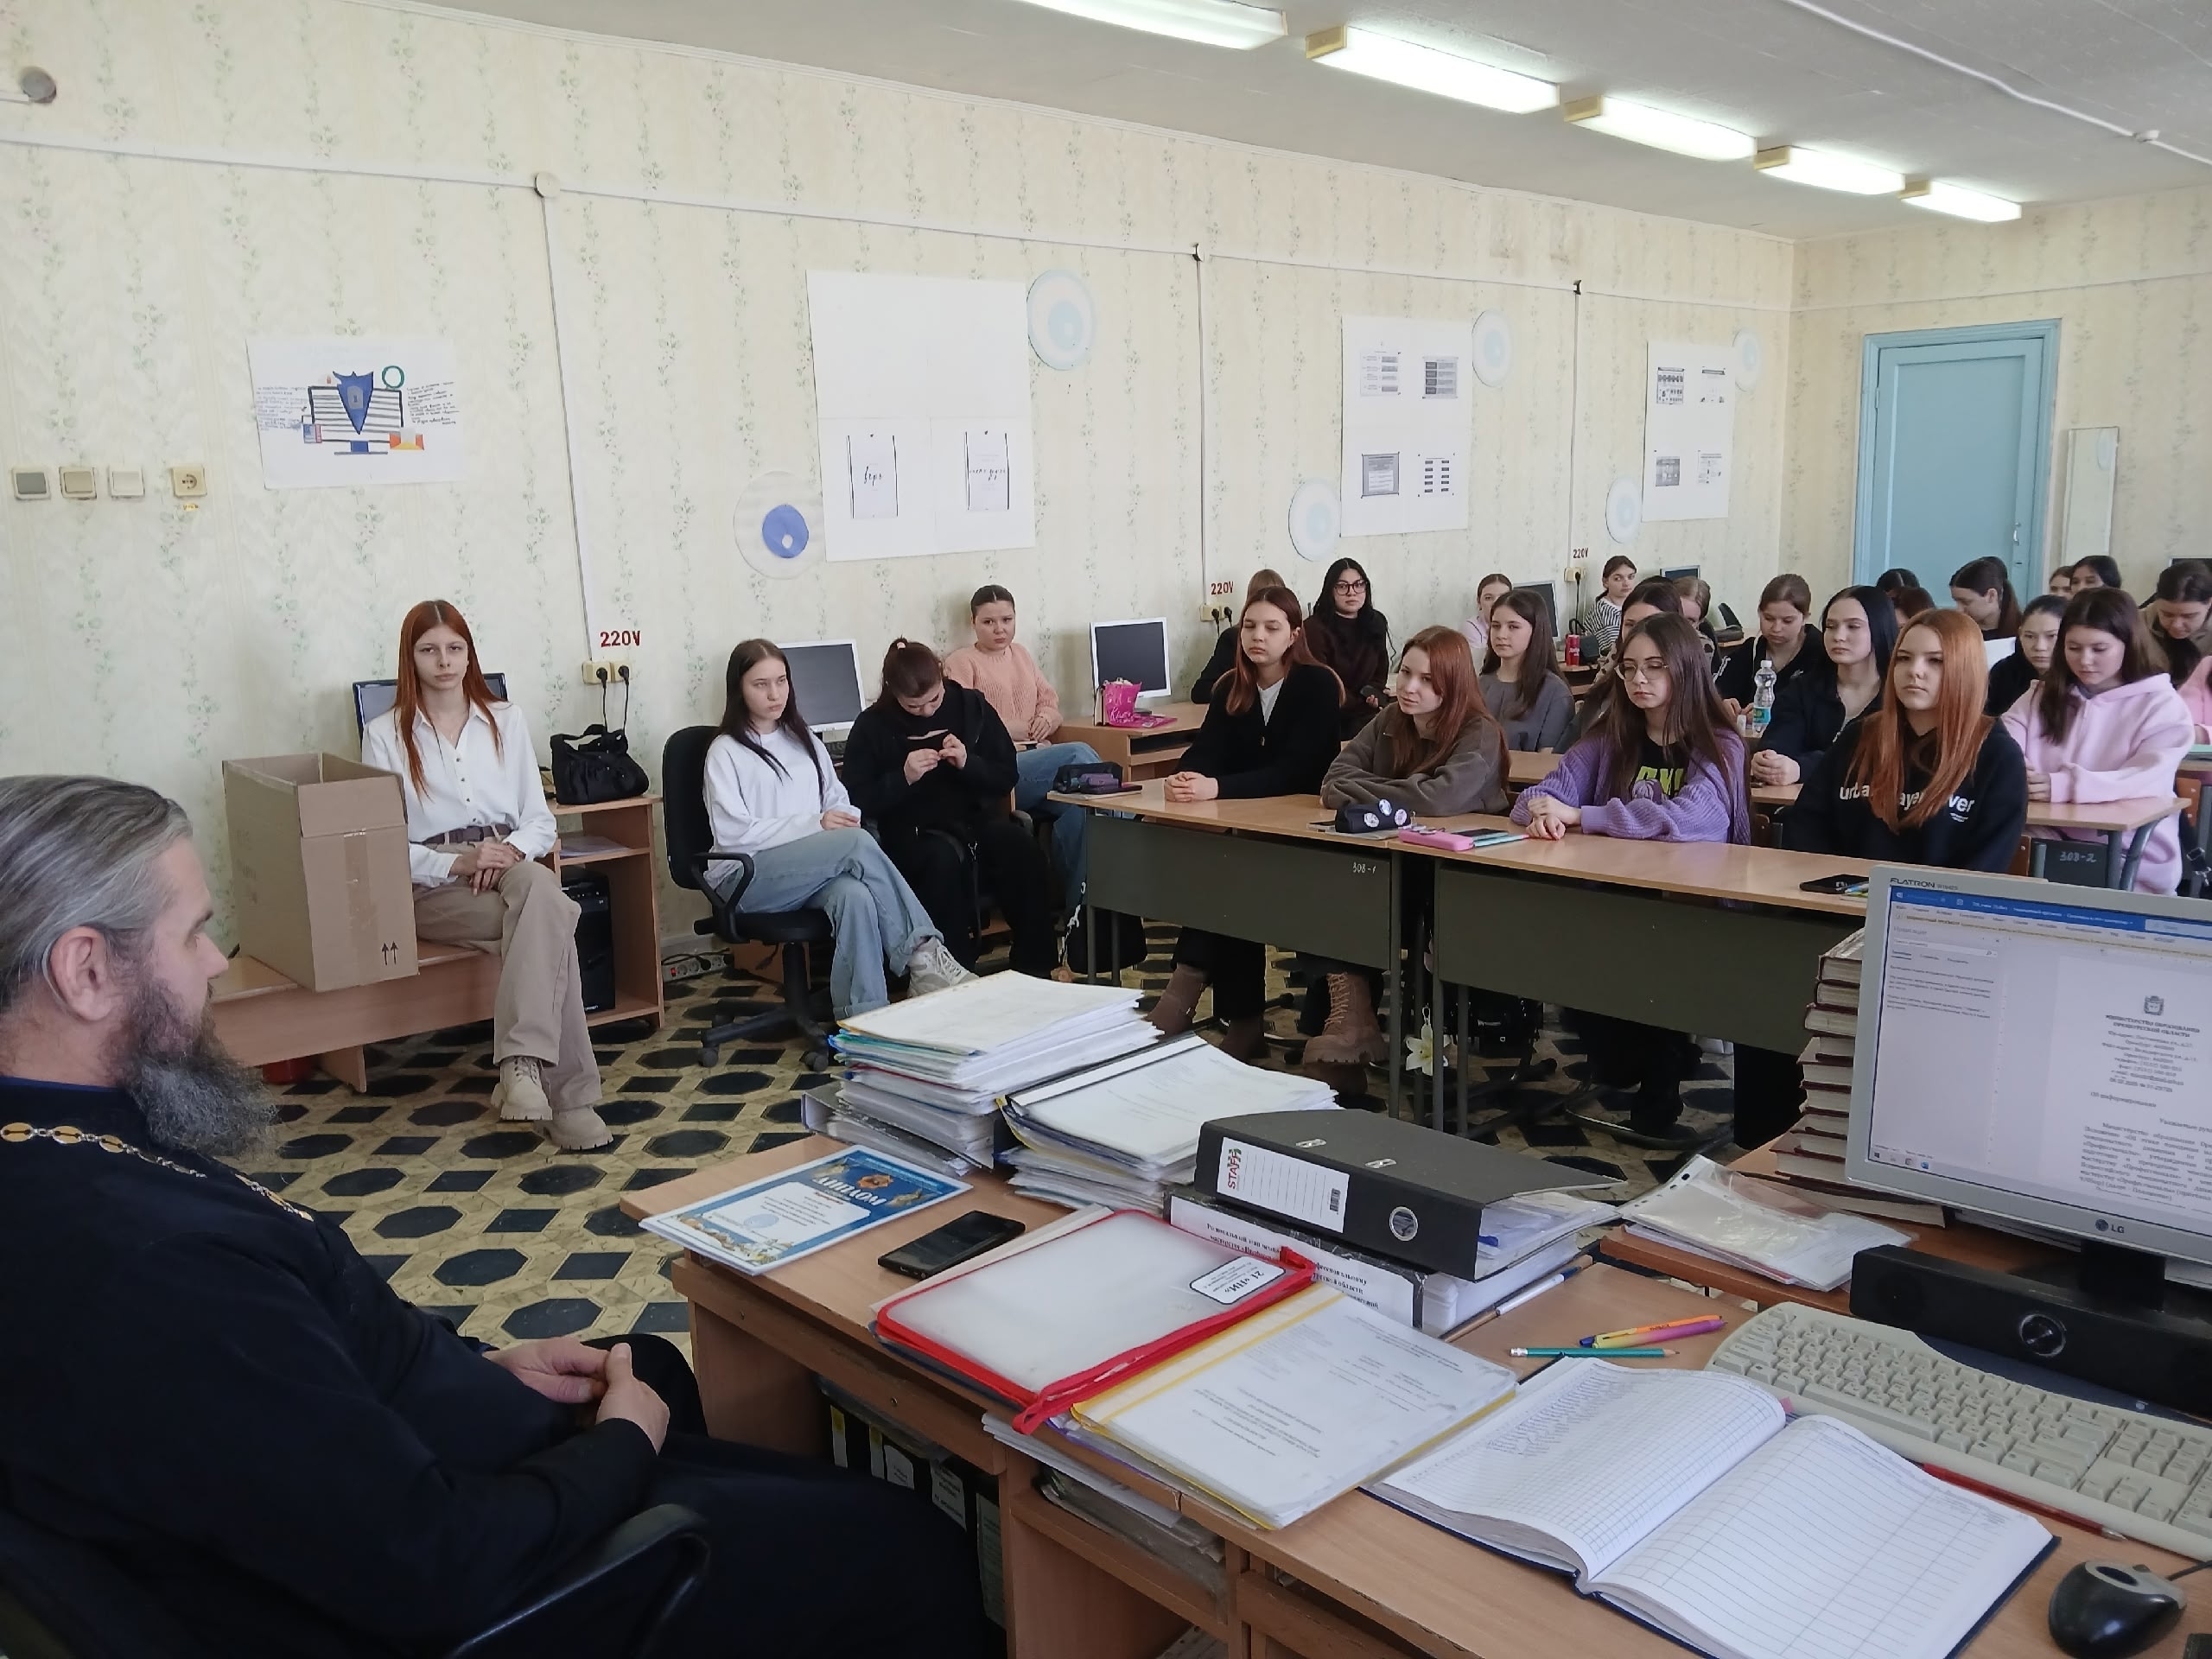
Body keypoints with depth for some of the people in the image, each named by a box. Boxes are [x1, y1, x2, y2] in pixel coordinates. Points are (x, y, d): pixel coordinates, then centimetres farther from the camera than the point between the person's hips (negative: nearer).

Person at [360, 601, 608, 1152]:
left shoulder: (507, 721, 16)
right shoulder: (384, 735, 6)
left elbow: (542, 822, 13)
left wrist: (510, 850, -11)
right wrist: (459, 862, -18)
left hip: (513, 867, 3)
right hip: (434, 884, -3)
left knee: (538, 886, -37)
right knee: (552, 921, -33)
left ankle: (523, 1062, -43)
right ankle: (568, 1095, -36)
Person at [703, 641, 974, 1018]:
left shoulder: (805, 740, 20)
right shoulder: (726, 752, 3)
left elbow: (840, 802, 19)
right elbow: (733, 833, -9)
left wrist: (845, 820, -7)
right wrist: (813, 825, -17)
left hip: (813, 872, 4)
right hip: (745, 878, -4)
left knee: (855, 895, -35)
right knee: (857, 843, -31)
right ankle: (922, 953, -28)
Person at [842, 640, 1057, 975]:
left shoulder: (971, 706, 5)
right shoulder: (872, 727, -1)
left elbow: (1007, 778, 7)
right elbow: (857, 801, -5)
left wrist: (968, 763, -12)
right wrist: (903, 778, -19)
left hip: (977, 818, 3)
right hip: (913, 834, -2)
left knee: (1023, 850, -29)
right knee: (944, 859, -37)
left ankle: (1034, 969, -19)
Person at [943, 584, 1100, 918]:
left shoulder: (1021, 653, 26)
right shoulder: (961, 662, 7)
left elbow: (1050, 703, 23)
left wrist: (1046, 720, -2)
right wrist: (1017, 730, -13)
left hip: (1038, 760, 5)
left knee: (1076, 807, -28)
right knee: (1080, 755, -29)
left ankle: (1074, 902, -24)